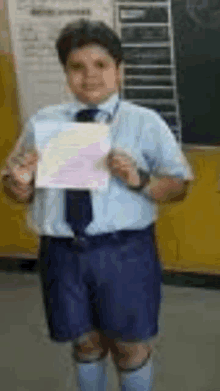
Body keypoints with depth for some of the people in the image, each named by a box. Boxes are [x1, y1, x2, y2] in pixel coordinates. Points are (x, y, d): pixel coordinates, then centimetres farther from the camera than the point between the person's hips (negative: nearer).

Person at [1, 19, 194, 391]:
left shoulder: (146, 122, -2)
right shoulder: (41, 122, 6)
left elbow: (179, 187, -3)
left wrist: (140, 181, -23)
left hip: (125, 251, -2)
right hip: (62, 252, 3)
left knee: (130, 346, 13)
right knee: (85, 342, 20)